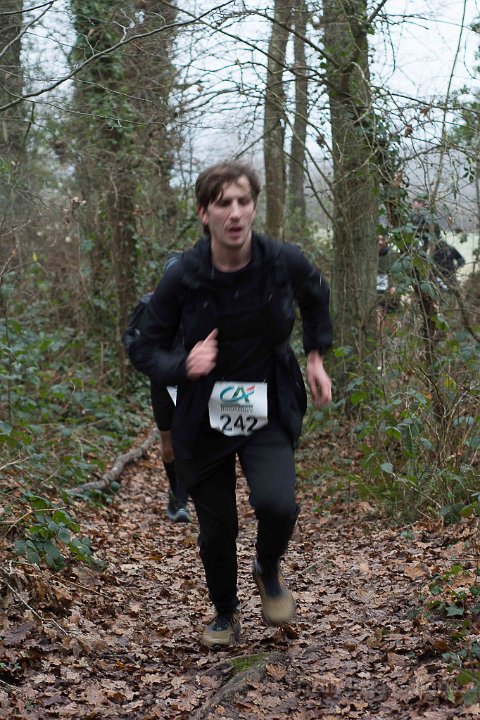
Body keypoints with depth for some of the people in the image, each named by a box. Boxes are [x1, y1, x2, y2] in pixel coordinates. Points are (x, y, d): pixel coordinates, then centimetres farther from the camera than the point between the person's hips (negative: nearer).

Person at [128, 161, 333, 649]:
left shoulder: (284, 262, -11)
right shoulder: (182, 278, -15)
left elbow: (316, 298, 14)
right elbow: (144, 349, -6)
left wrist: (315, 357, 7)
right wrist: (183, 366, -25)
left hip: (269, 414, 0)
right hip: (205, 419, 0)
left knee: (277, 502, -25)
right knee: (216, 529, 8)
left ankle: (269, 569, 11)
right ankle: (225, 612, 39)